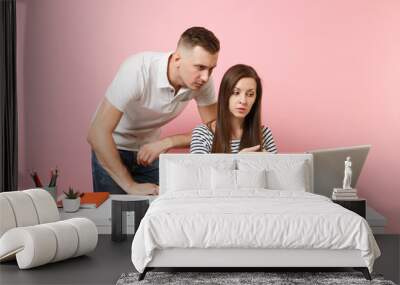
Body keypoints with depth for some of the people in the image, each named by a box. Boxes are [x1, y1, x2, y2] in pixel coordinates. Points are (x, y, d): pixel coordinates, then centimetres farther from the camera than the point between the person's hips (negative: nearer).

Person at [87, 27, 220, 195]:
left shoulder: (202, 80, -20)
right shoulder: (138, 70, -34)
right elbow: (97, 133, -36)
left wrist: (165, 143, -25)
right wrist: (130, 186, -33)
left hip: (149, 149, 4)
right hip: (112, 148, -4)